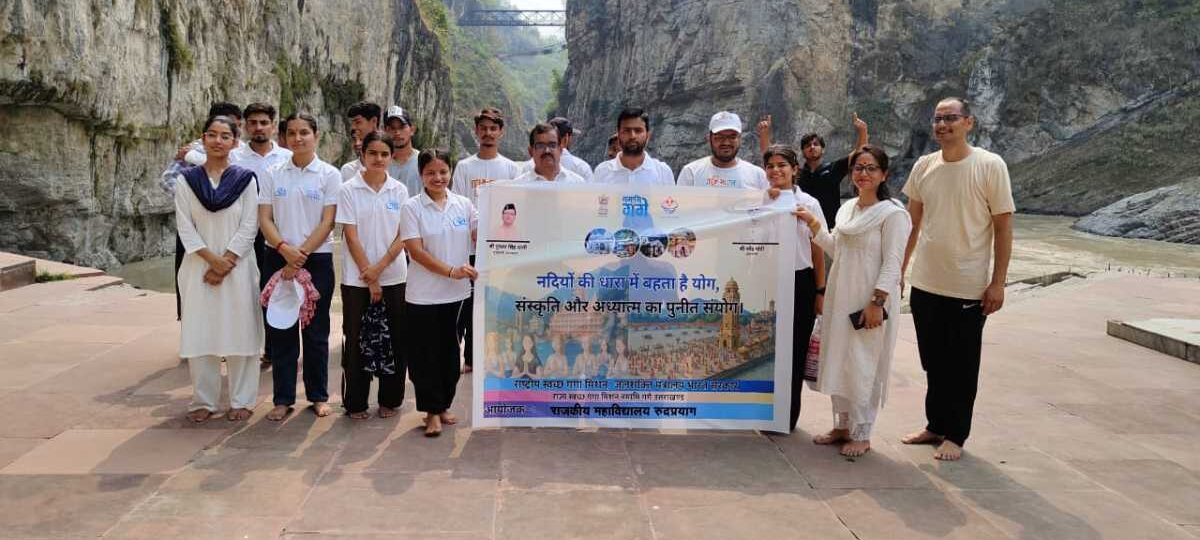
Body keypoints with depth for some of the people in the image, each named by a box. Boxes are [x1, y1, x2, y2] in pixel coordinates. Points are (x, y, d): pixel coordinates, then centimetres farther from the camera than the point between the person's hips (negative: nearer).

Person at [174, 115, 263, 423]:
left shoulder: (246, 179, 2)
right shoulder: (187, 180, 5)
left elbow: (249, 227, -3)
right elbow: (184, 227, -1)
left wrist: (226, 262, -11)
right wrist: (212, 259, -12)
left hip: (238, 267, -1)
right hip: (199, 268, 1)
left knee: (239, 332, 1)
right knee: (199, 333, 3)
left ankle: (242, 400, 11)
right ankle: (203, 401, 14)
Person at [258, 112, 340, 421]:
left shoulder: (329, 175, -1)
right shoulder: (273, 175, 6)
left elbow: (327, 222, -7)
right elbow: (264, 219, 2)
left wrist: (302, 253, -15)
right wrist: (284, 249, -15)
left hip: (317, 260, -2)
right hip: (278, 259, 2)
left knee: (316, 331, 6)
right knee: (280, 330, 6)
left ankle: (318, 396, 19)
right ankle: (283, 398, 16)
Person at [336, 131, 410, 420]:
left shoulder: (399, 190, 3)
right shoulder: (349, 190, -2)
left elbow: (403, 236, 1)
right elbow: (351, 236, -6)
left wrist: (379, 268, -11)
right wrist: (370, 280, -10)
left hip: (394, 277, 2)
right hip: (357, 279, -2)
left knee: (395, 341, 6)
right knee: (357, 341, 5)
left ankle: (390, 400, 20)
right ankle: (355, 402, 17)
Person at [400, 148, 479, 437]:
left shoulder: (463, 204, 5)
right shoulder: (411, 207, -5)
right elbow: (416, 251, -12)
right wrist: (451, 271, -21)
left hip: (457, 293, 3)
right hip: (424, 294, -3)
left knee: (450, 351, 12)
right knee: (426, 353, 2)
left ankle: (443, 406, 26)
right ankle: (432, 412, 13)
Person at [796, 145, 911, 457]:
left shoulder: (893, 213, -10)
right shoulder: (847, 208, 12)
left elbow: (892, 263, -14)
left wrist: (877, 302, -20)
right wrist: (813, 224, 10)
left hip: (871, 302, -7)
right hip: (841, 298, 7)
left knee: (863, 366, -1)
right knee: (837, 361, 13)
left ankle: (861, 434, 12)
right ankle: (842, 425, 27)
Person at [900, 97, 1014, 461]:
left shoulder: (990, 166, -8)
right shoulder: (923, 166, 5)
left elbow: (1003, 226, -7)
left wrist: (998, 282, -11)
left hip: (968, 288, -4)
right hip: (925, 284, 5)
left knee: (961, 367, 6)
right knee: (933, 363, 15)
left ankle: (955, 435, 19)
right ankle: (935, 425, 30)